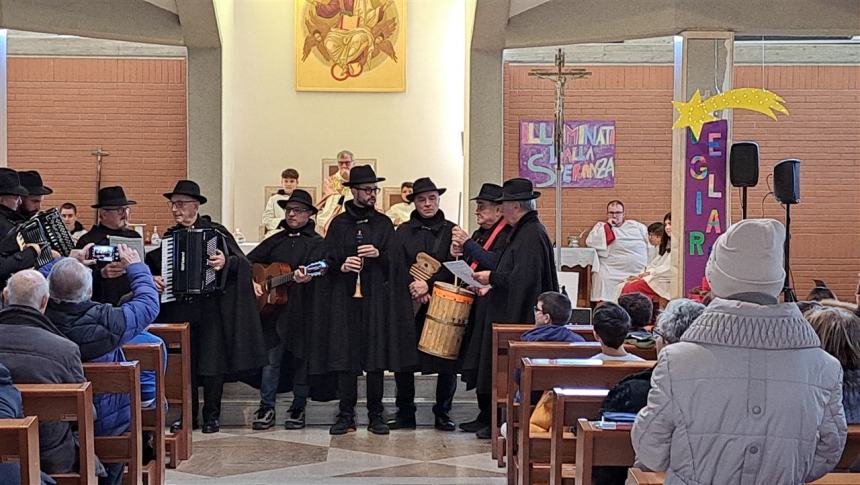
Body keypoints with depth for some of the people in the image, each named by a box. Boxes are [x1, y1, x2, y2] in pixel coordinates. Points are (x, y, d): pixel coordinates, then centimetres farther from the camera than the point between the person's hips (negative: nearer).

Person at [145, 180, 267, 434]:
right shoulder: (169, 237, 10)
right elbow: (151, 266, 17)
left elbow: (241, 262, -11)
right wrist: (152, 278, -4)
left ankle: (212, 415, 12)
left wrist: (226, 263, -32)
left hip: (210, 310, -4)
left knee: (212, 362, 0)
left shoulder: (215, 231, -3)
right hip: (179, 309, 4)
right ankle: (189, 414, 18)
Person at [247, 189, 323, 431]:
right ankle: (266, 408, 5)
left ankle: (298, 408, 13)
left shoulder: (316, 243, 1)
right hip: (273, 309, 3)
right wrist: (253, 281, -1)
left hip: (302, 310, -3)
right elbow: (249, 261, 16)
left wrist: (306, 277, -38)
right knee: (271, 359, 1)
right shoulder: (276, 240, 15)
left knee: (302, 359, 3)